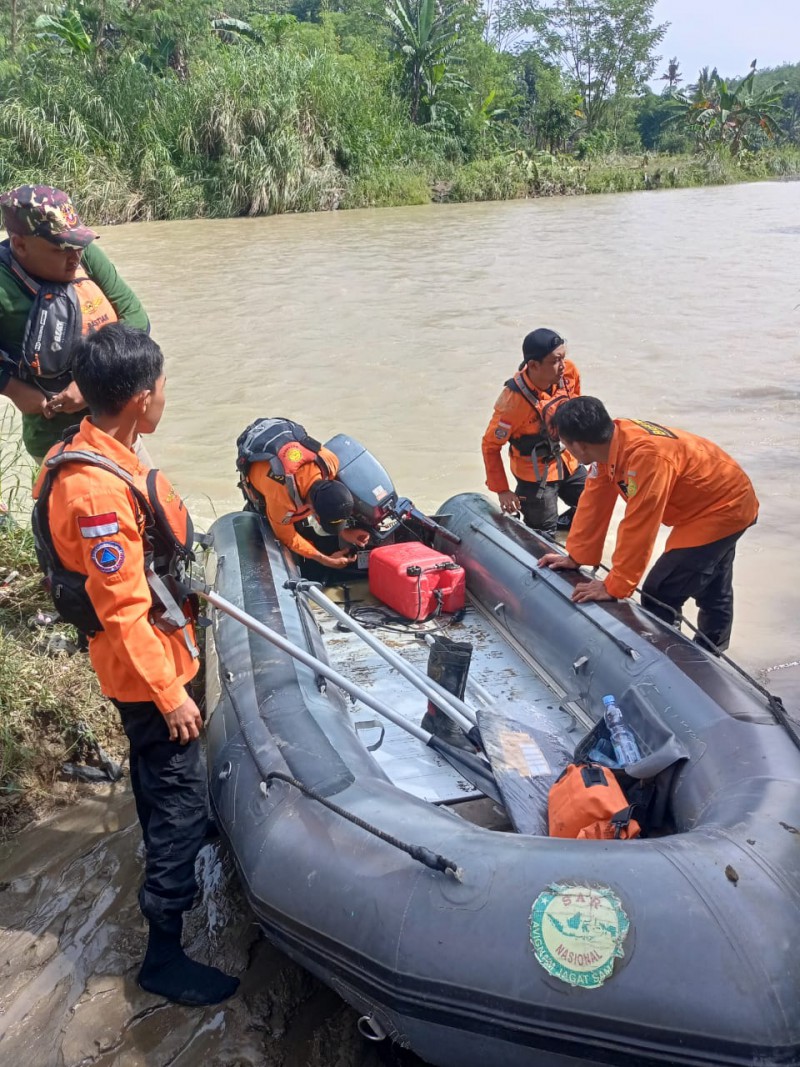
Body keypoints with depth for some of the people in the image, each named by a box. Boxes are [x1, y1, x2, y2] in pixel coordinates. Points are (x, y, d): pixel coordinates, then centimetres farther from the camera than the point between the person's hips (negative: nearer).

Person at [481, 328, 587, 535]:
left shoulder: (569, 371, -16)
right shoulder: (514, 401, -33)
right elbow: (490, 446, -21)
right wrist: (502, 490, -19)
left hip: (567, 463, 6)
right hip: (536, 476, -6)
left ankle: (564, 524, 39)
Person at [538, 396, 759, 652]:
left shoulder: (645, 456, -39)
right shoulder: (610, 442, -13)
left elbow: (638, 526, -34)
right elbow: (594, 503, -5)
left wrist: (614, 587, -27)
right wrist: (575, 556, -1)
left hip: (725, 507, -9)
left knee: (660, 596, -10)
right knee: (712, 590, 27)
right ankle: (710, 654, 46)